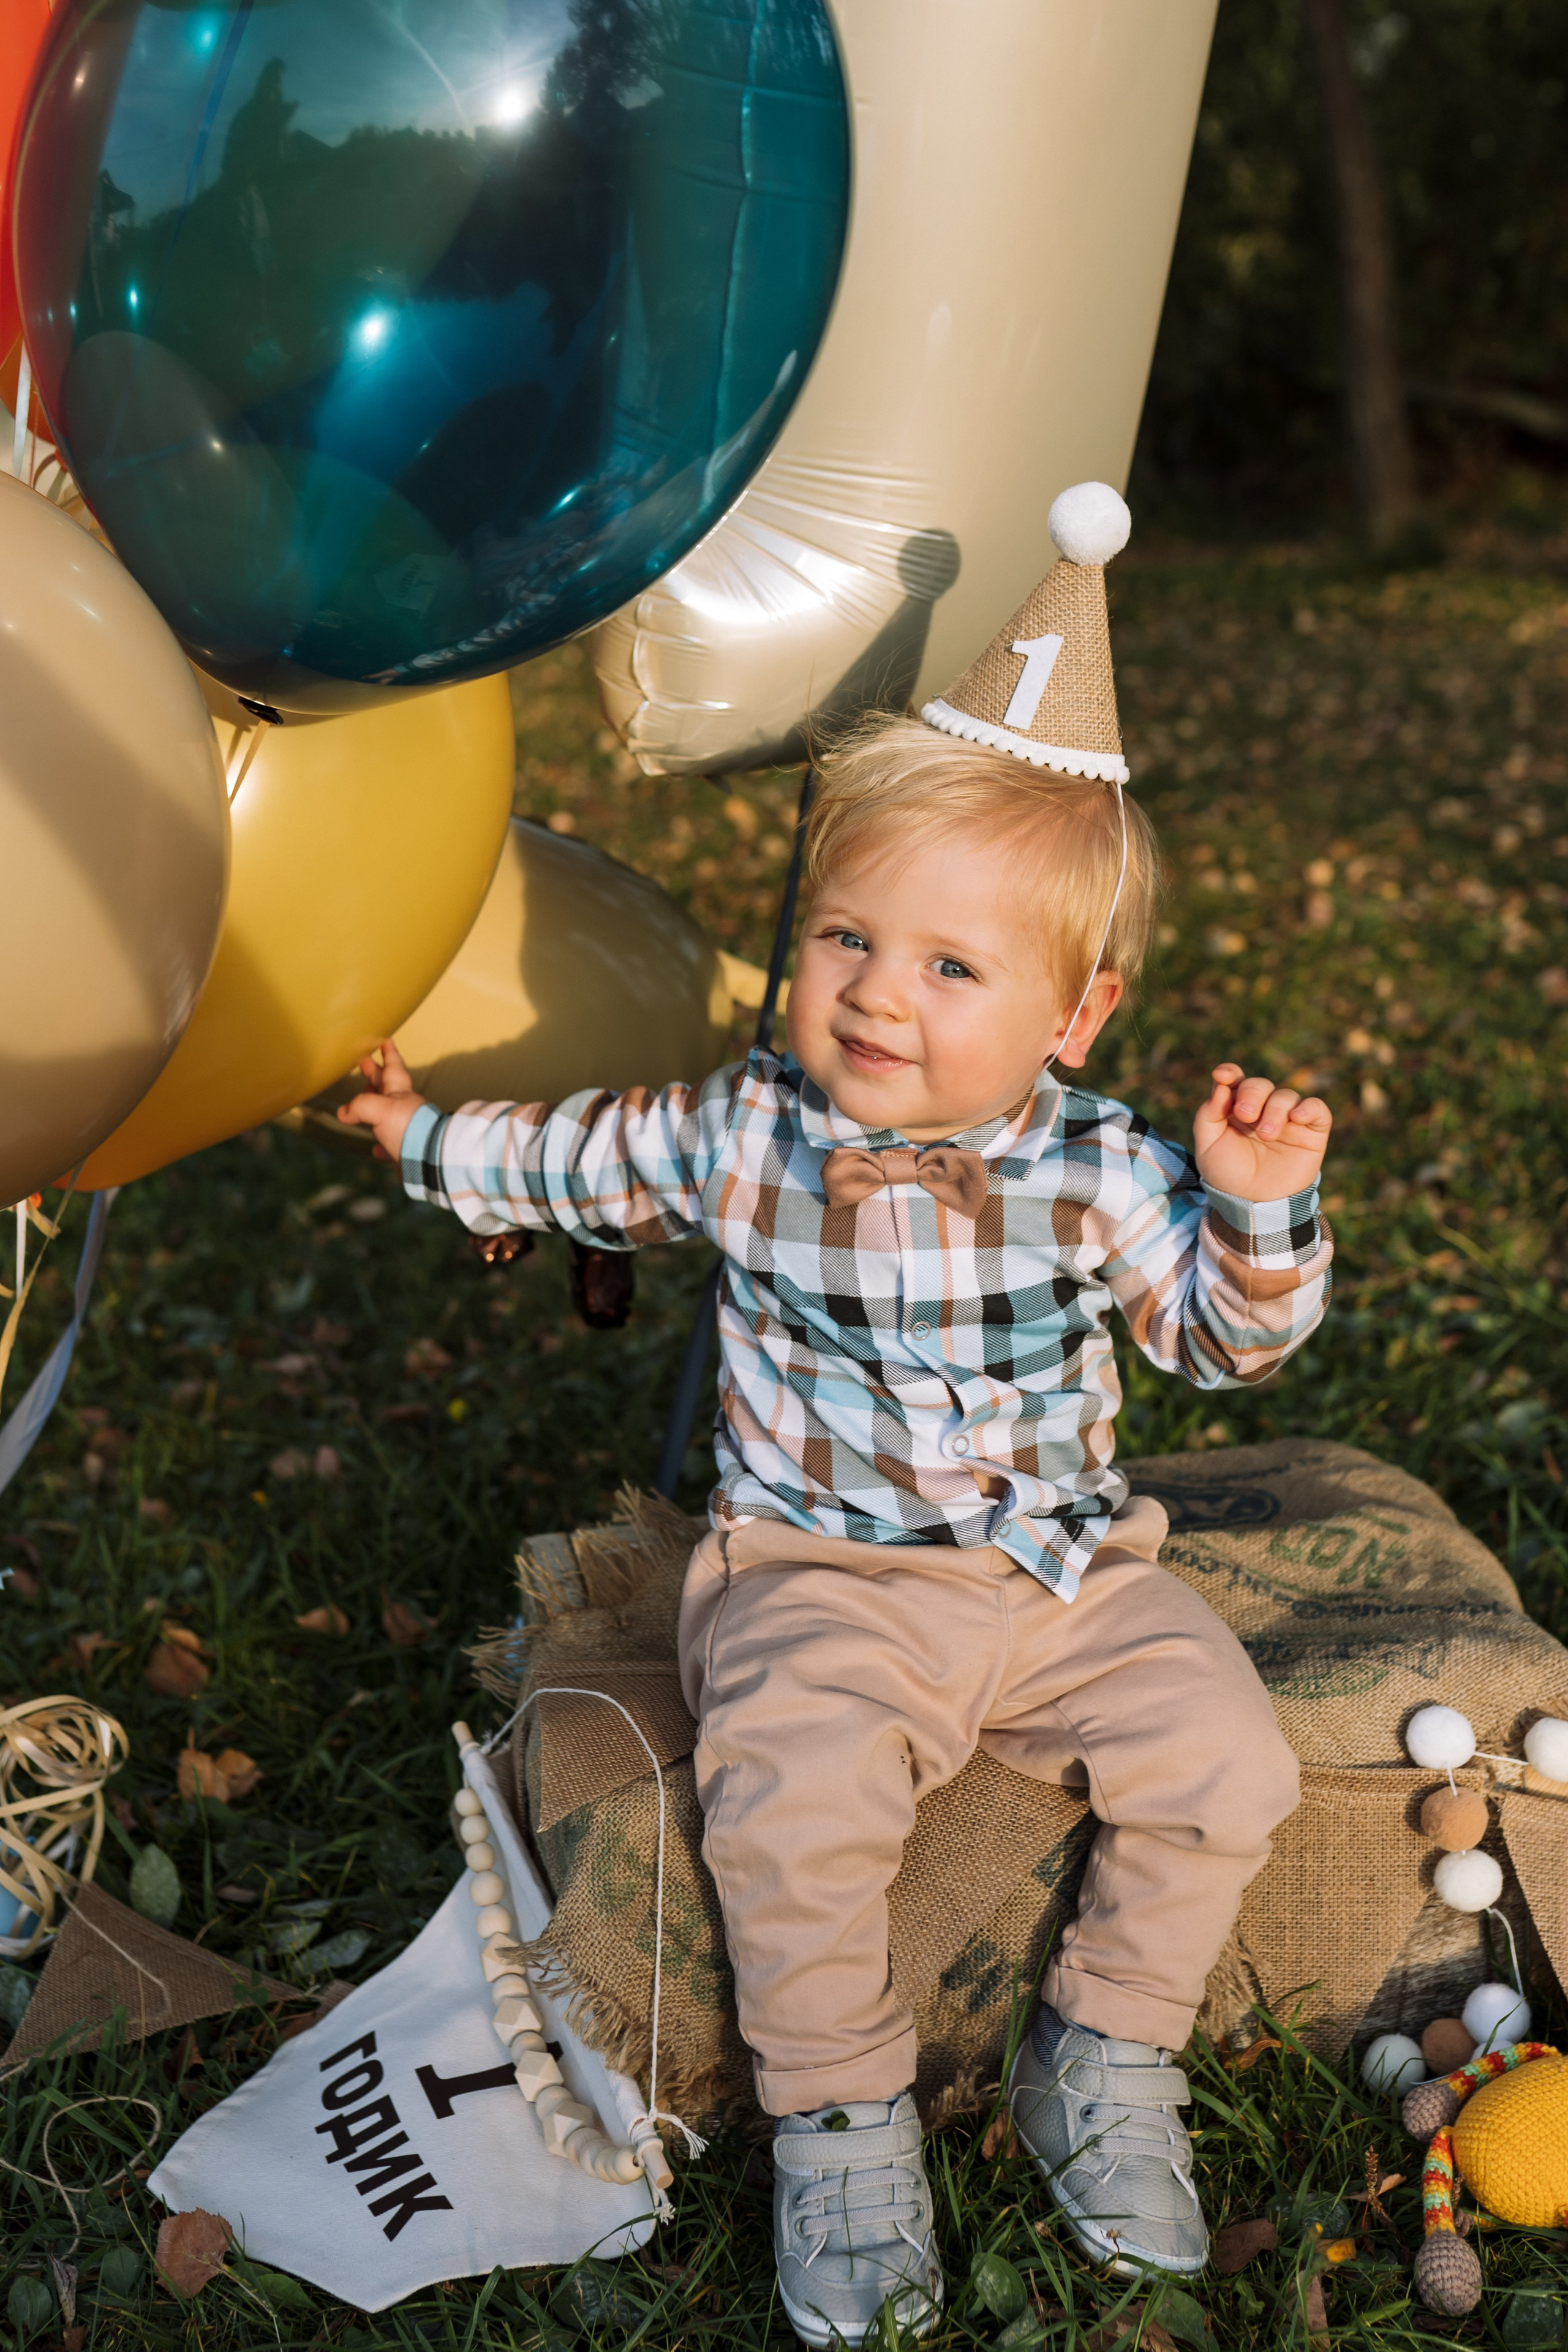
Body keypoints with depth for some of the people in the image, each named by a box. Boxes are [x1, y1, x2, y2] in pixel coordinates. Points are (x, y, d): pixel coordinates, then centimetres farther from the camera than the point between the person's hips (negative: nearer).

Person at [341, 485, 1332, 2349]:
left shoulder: (1095, 1173, -8)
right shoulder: (740, 1137, -6)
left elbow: (1227, 1339, -1)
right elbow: (583, 1165, 13)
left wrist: (1258, 1207, -18)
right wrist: (428, 1139, 19)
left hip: (1067, 1574, 2)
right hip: (823, 1576, -1)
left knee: (1221, 1762, -15)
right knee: (791, 1796, -27)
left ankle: (1105, 2058, 11)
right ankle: (839, 2121, 0)